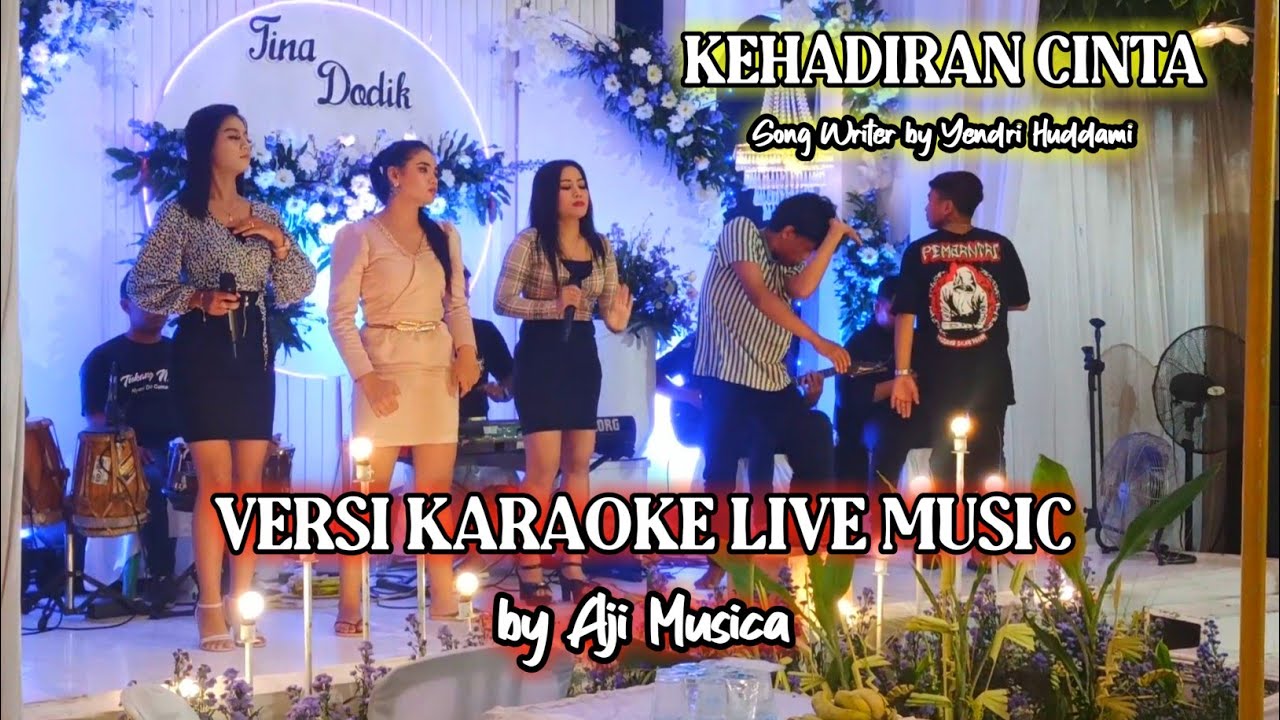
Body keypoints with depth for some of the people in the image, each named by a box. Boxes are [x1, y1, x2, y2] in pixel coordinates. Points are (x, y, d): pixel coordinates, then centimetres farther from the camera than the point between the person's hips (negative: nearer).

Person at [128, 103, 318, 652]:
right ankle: (211, 611, -4)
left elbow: (298, 290, 10)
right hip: (204, 350, -5)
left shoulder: (264, 214, 13)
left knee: (251, 483, 4)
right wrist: (198, 300, -18)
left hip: (255, 350, 5)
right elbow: (143, 287, -4)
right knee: (217, 481, -9)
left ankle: (241, 604, 10)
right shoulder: (180, 212, -1)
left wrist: (280, 241, -4)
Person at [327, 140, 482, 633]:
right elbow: (340, 316, -6)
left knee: (437, 488, 6)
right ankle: (350, 606, 1)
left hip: (439, 370, 5)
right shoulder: (358, 236, -3)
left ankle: (444, 601, 11)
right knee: (370, 488, -5)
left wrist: (466, 351, -4)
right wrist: (364, 375, -16)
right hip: (385, 370, -5)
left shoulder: (445, 236, 13)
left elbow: (457, 303, 14)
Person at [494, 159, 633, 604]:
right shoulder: (530, 242, -6)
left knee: (579, 465, 7)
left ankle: (573, 569, 14)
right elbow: (502, 302, -11)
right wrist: (553, 306, -23)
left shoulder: (601, 247, 9)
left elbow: (609, 307, 11)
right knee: (543, 467, -9)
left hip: (583, 355, 6)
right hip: (540, 355, -6)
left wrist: (617, 320, -13)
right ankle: (531, 573, -2)